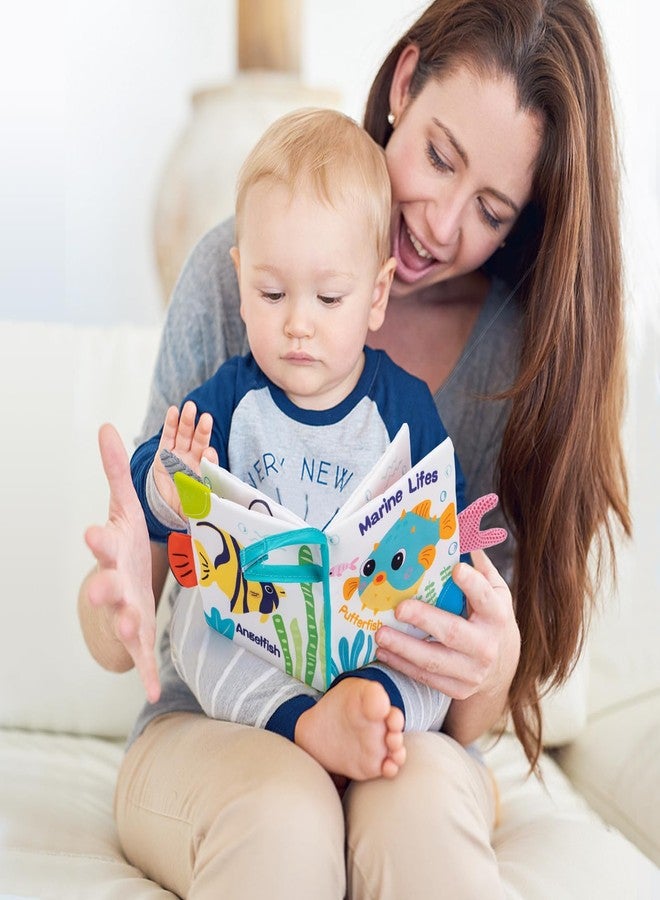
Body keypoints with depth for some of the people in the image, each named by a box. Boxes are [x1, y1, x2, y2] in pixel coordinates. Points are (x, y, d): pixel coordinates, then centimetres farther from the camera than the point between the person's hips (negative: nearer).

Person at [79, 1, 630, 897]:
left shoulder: (532, 343, -7)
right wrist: (119, 600, -33)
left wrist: (494, 668, -29)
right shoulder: (233, 267, -9)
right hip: (212, 728, 0)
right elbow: (117, 638, -9)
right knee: (281, 809, -34)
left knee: (421, 799, -34)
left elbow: (468, 722, -5)